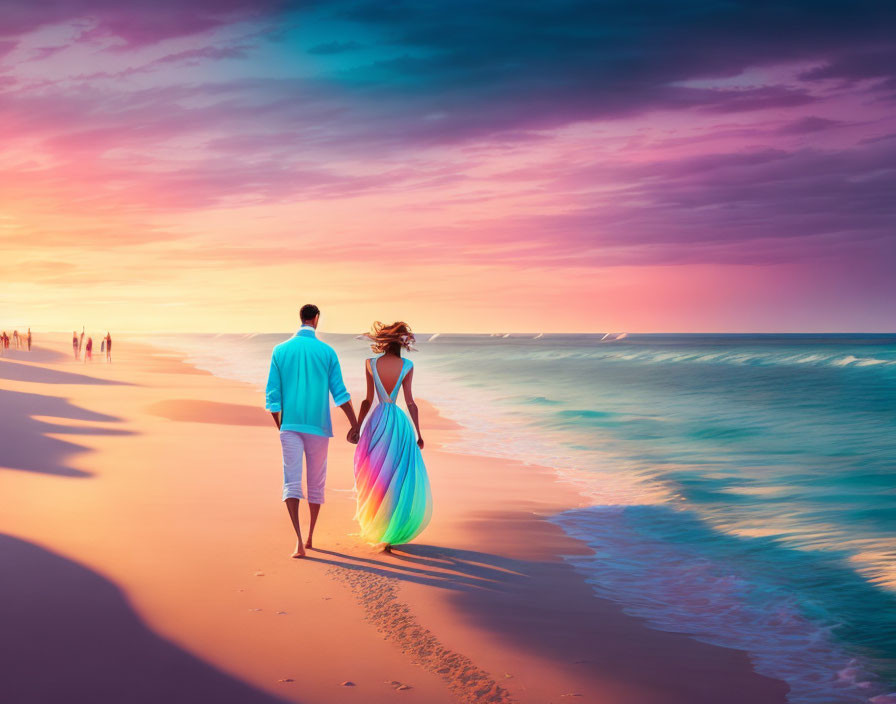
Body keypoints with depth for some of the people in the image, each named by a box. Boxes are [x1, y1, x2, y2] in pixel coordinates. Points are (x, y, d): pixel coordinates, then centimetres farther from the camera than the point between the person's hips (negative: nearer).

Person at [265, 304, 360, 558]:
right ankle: (310, 536, 27)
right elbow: (340, 393, -4)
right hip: (318, 426, 0)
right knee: (316, 482, 15)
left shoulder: (280, 350, 0)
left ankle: (299, 541, -19)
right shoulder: (327, 352, -2)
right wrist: (354, 424, 1)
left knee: (292, 482, -3)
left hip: (290, 425, 0)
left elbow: (272, 395, 0)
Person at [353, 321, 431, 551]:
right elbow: (410, 402, -4)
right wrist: (418, 433, 4)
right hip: (400, 421, -1)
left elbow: (368, 400, 0)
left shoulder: (370, 364, -3)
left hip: (377, 421, 1)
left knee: (374, 478, 14)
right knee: (401, 477, 8)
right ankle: (391, 534, 6)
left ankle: (374, 530, 21)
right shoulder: (407, 366, -5)